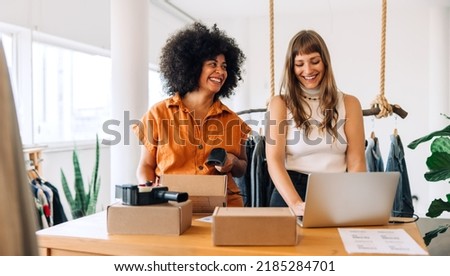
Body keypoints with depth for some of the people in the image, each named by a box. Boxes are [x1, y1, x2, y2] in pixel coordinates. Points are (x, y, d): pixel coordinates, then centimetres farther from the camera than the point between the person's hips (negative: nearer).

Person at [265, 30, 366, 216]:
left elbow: (356, 161, 3)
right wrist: (296, 204, -22)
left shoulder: (349, 103, 9)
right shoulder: (280, 104, 3)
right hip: (292, 192, -1)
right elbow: (274, 160, -7)